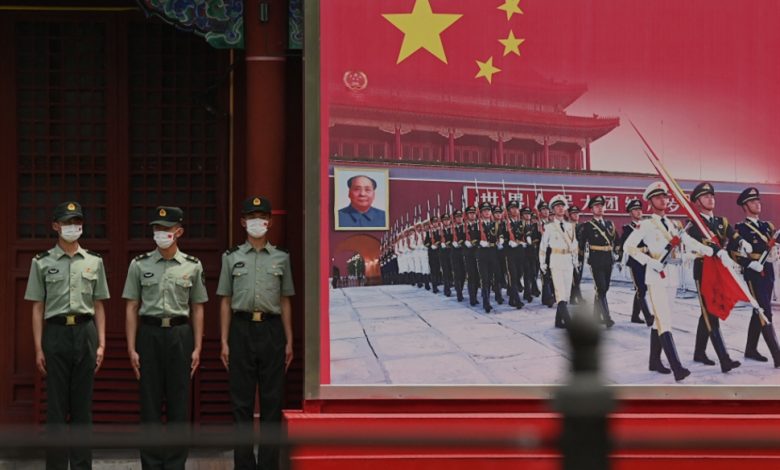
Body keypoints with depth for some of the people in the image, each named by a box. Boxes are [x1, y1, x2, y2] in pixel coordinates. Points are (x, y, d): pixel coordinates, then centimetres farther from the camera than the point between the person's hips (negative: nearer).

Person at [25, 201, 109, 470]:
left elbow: (99, 307, 10)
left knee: (83, 406, 5)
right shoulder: (42, 263, 3)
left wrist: (101, 344, 4)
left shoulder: (94, 262, 9)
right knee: (56, 406, 0)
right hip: (56, 332, -2)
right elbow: (37, 308, 2)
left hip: (86, 332, 2)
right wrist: (38, 349, -3)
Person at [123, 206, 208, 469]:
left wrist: (197, 348, 0)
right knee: (150, 403, 2)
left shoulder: (193, 266, 5)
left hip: (180, 335, 0)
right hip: (149, 334, 0)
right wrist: (132, 349, -4)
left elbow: (197, 309, 7)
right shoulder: (139, 265, 3)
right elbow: (132, 308, 2)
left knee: (179, 404, 2)